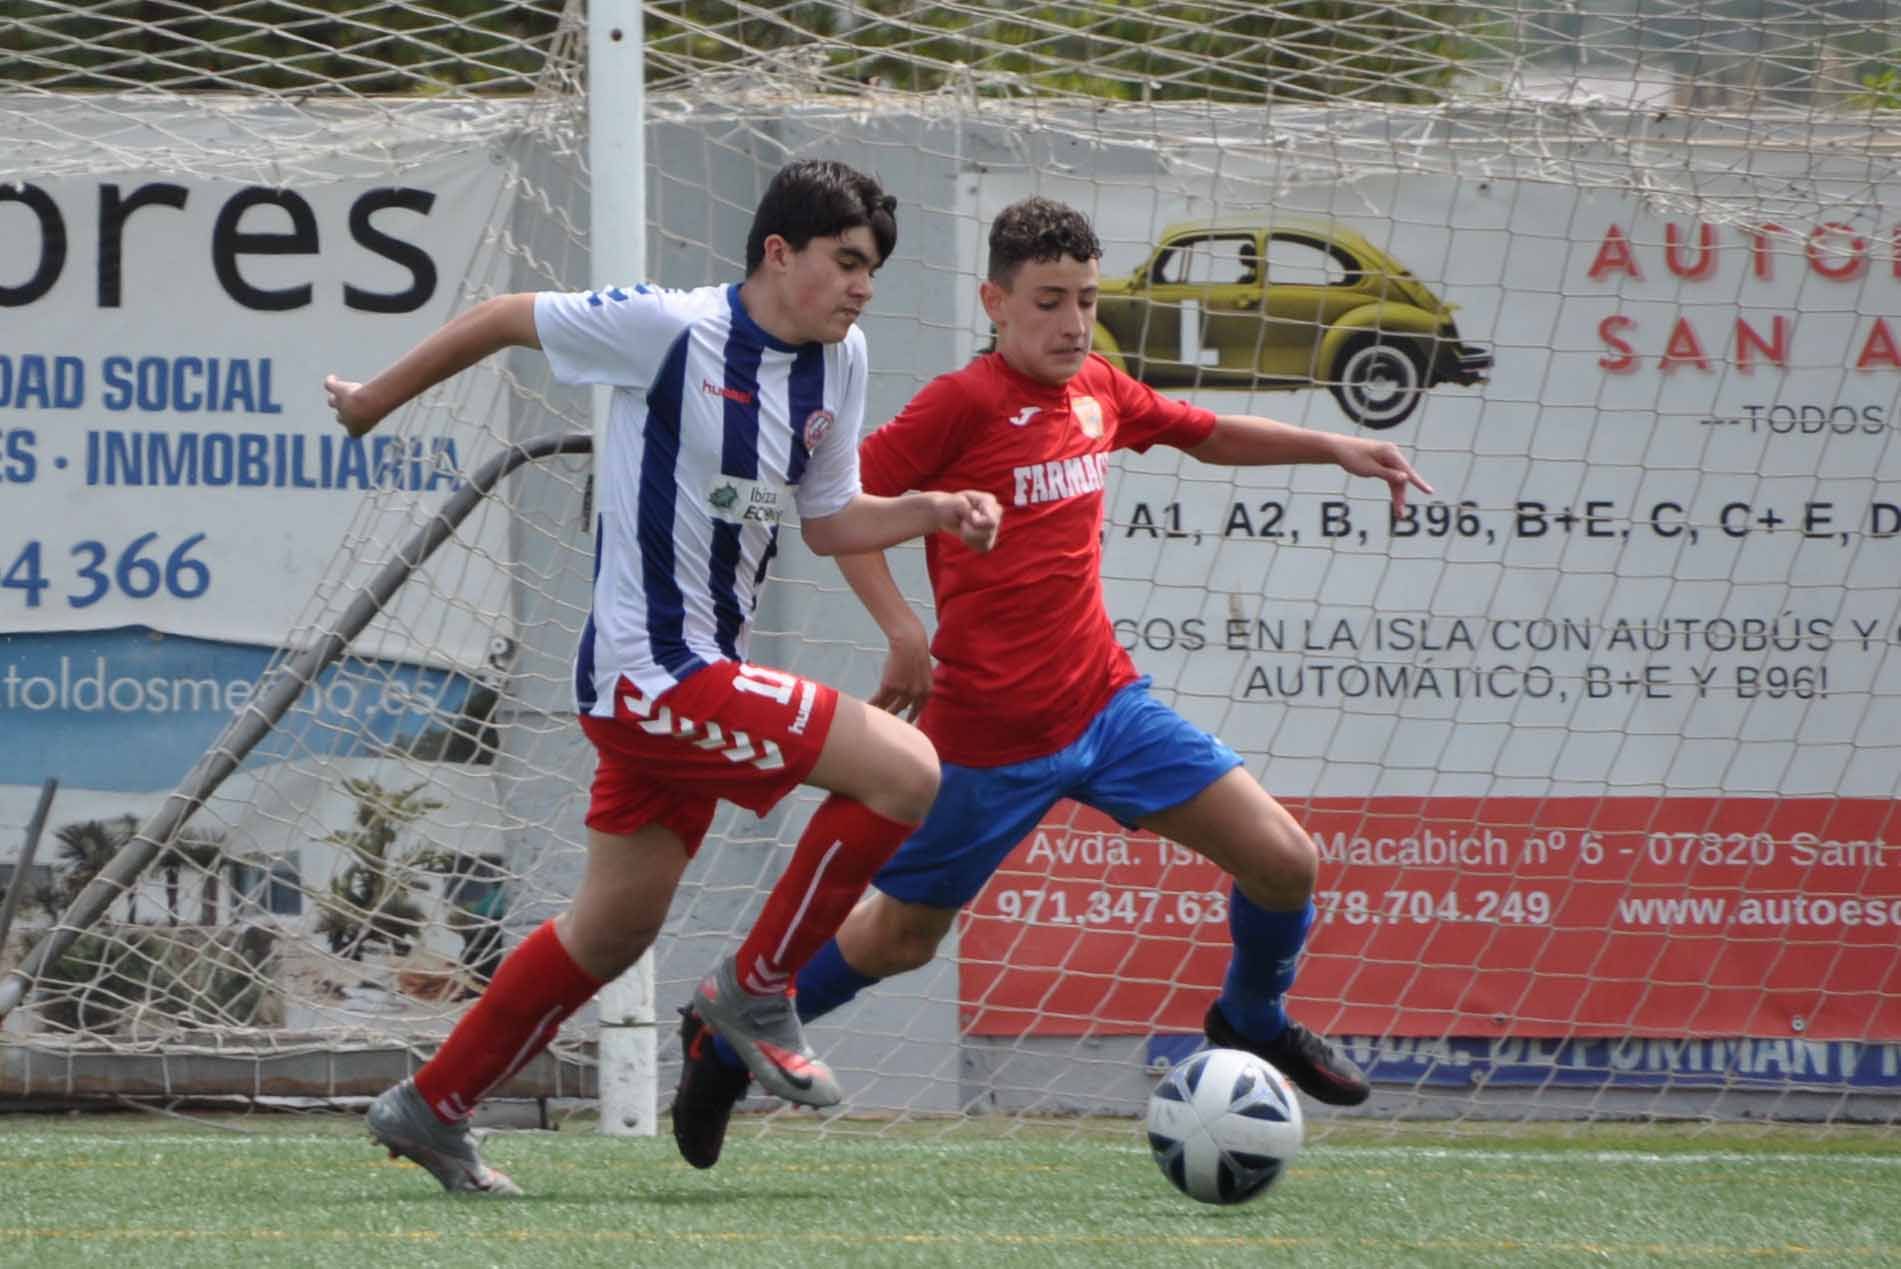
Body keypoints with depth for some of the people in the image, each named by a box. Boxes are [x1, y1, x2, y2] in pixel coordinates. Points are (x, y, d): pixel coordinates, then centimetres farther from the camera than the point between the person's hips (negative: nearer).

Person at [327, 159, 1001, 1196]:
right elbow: (505, 319, -3)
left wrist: (936, 511, -1)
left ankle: (432, 1108, 29)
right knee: (905, 770, -17)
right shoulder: (672, 330, -16)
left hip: (698, 674, 9)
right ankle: (757, 990, -2)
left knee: (613, 927, 17)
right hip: (653, 672, -9)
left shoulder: (838, 360, 7)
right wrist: (376, 400, 8)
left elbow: (828, 522, 17)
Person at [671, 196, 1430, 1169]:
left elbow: (1207, 434, 26)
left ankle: (1252, 1022, 26)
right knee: (899, 937, 7)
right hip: (990, 735, -6)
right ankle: (724, 1042, 30)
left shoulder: (1097, 391, 6)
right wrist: (904, 630, -18)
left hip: (1106, 704, 6)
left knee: (1284, 861, -3)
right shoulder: (964, 402, -13)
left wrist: (1336, 449, 18)